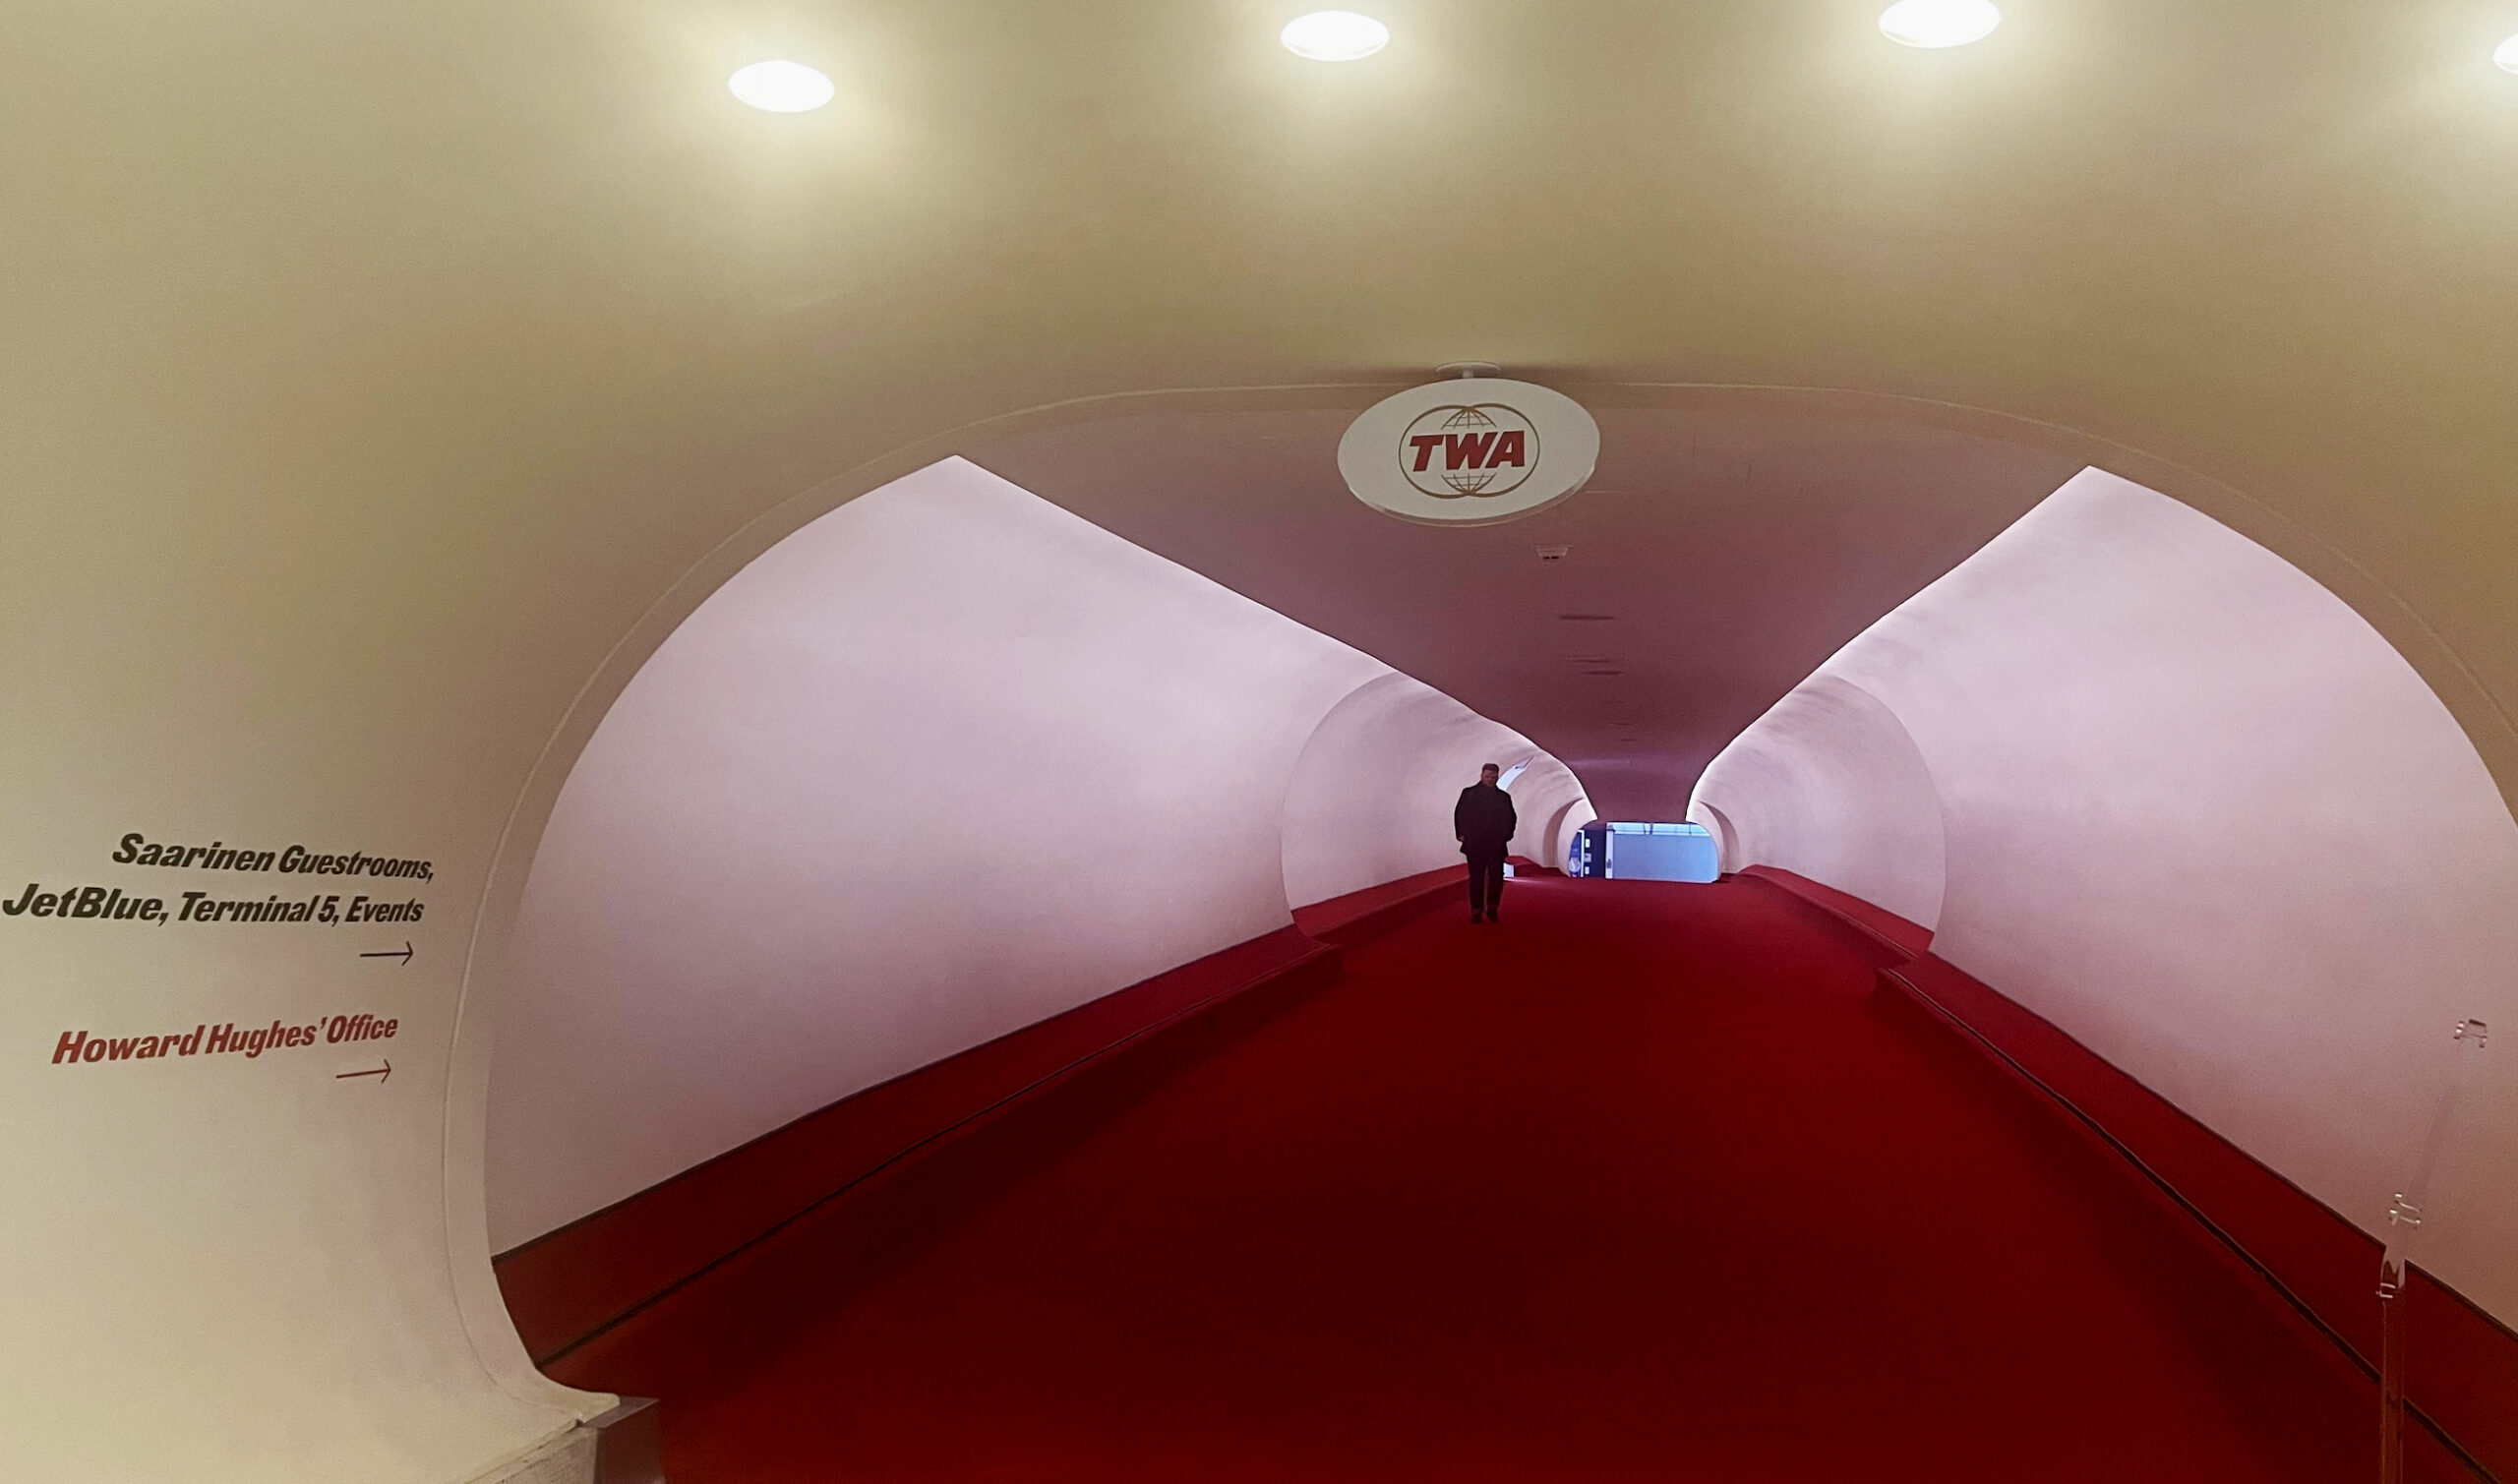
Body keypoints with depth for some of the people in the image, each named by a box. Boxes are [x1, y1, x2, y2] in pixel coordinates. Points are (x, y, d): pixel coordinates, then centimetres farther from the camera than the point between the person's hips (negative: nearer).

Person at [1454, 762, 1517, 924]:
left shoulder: (1503, 797, 11)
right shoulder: (1468, 793, 7)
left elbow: (1511, 818, 16)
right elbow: (1459, 814, 5)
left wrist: (1506, 835, 3)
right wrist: (1461, 834, -3)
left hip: (1496, 845, 1)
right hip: (1474, 844, -1)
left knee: (1496, 877, -4)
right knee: (1476, 878, 0)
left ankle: (1492, 908, 11)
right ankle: (1476, 910, 4)